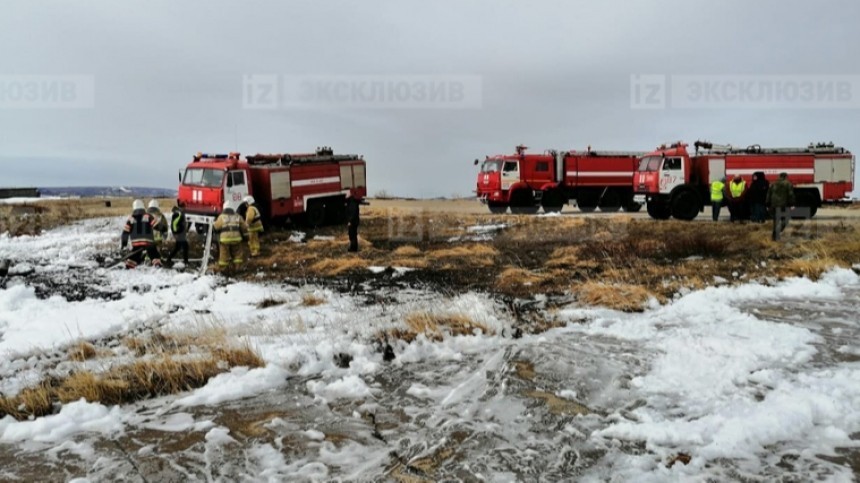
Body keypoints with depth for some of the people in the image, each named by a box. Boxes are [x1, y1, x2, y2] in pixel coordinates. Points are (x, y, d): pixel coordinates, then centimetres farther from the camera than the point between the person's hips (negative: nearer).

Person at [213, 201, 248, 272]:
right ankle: (237, 266, 12)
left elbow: (216, 227, 4)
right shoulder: (237, 216, 12)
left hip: (225, 238, -2)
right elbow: (244, 227, 17)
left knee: (224, 254, 6)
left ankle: (223, 268, 11)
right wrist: (245, 235, 29)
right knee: (237, 253, 12)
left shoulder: (221, 216, 1)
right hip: (236, 238, 2)